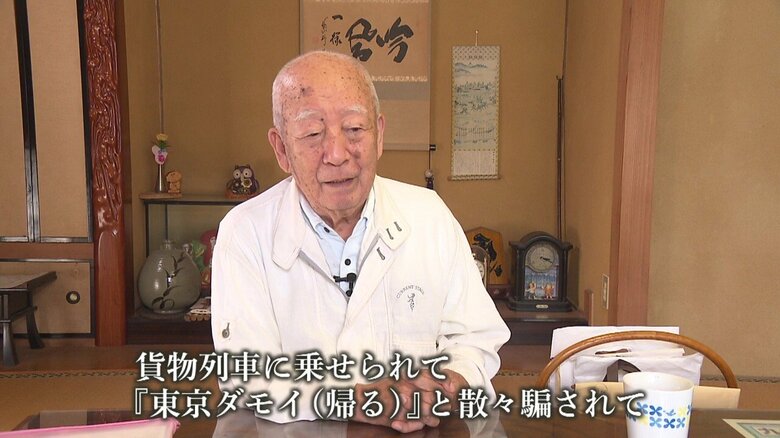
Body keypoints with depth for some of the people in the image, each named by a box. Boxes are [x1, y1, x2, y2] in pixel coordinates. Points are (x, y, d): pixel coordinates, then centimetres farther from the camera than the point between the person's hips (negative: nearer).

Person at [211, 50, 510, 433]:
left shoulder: (430, 215, -2)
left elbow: (475, 340, 4)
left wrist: (450, 387, -16)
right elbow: (249, 380, -11)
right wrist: (362, 402, -23)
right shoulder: (244, 233, -8)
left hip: (422, 431, 4)